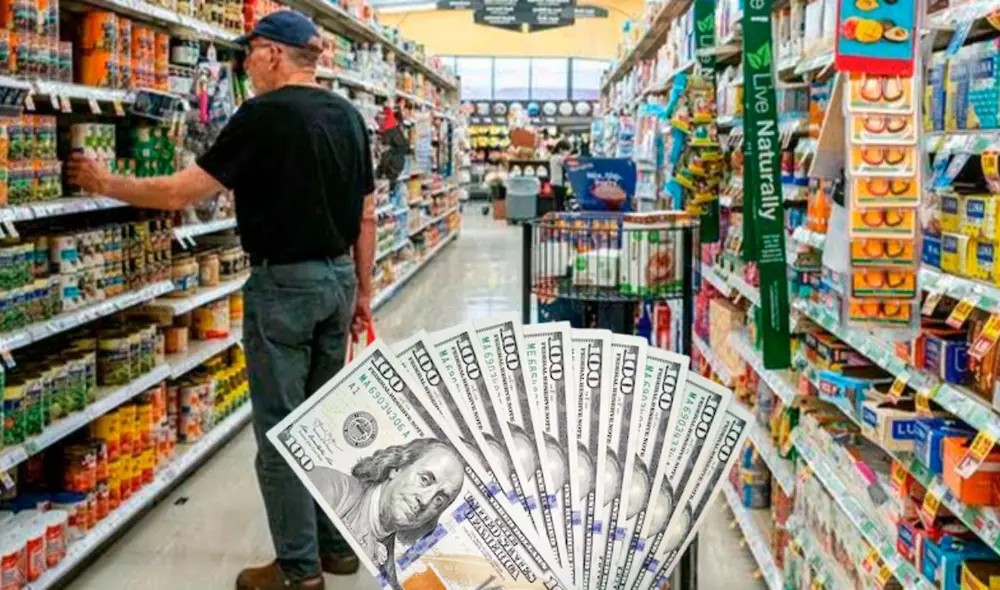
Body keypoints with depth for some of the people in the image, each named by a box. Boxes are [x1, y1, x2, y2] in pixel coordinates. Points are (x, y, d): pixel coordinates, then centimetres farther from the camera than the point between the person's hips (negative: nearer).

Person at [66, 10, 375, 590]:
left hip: (284, 282, -7)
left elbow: (182, 192, -12)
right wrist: (363, 290, 18)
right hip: (338, 278, 8)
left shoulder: (264, 114, -13)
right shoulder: (350, 115, 8)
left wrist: (106, 183, 2)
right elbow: (366, 215, 11)